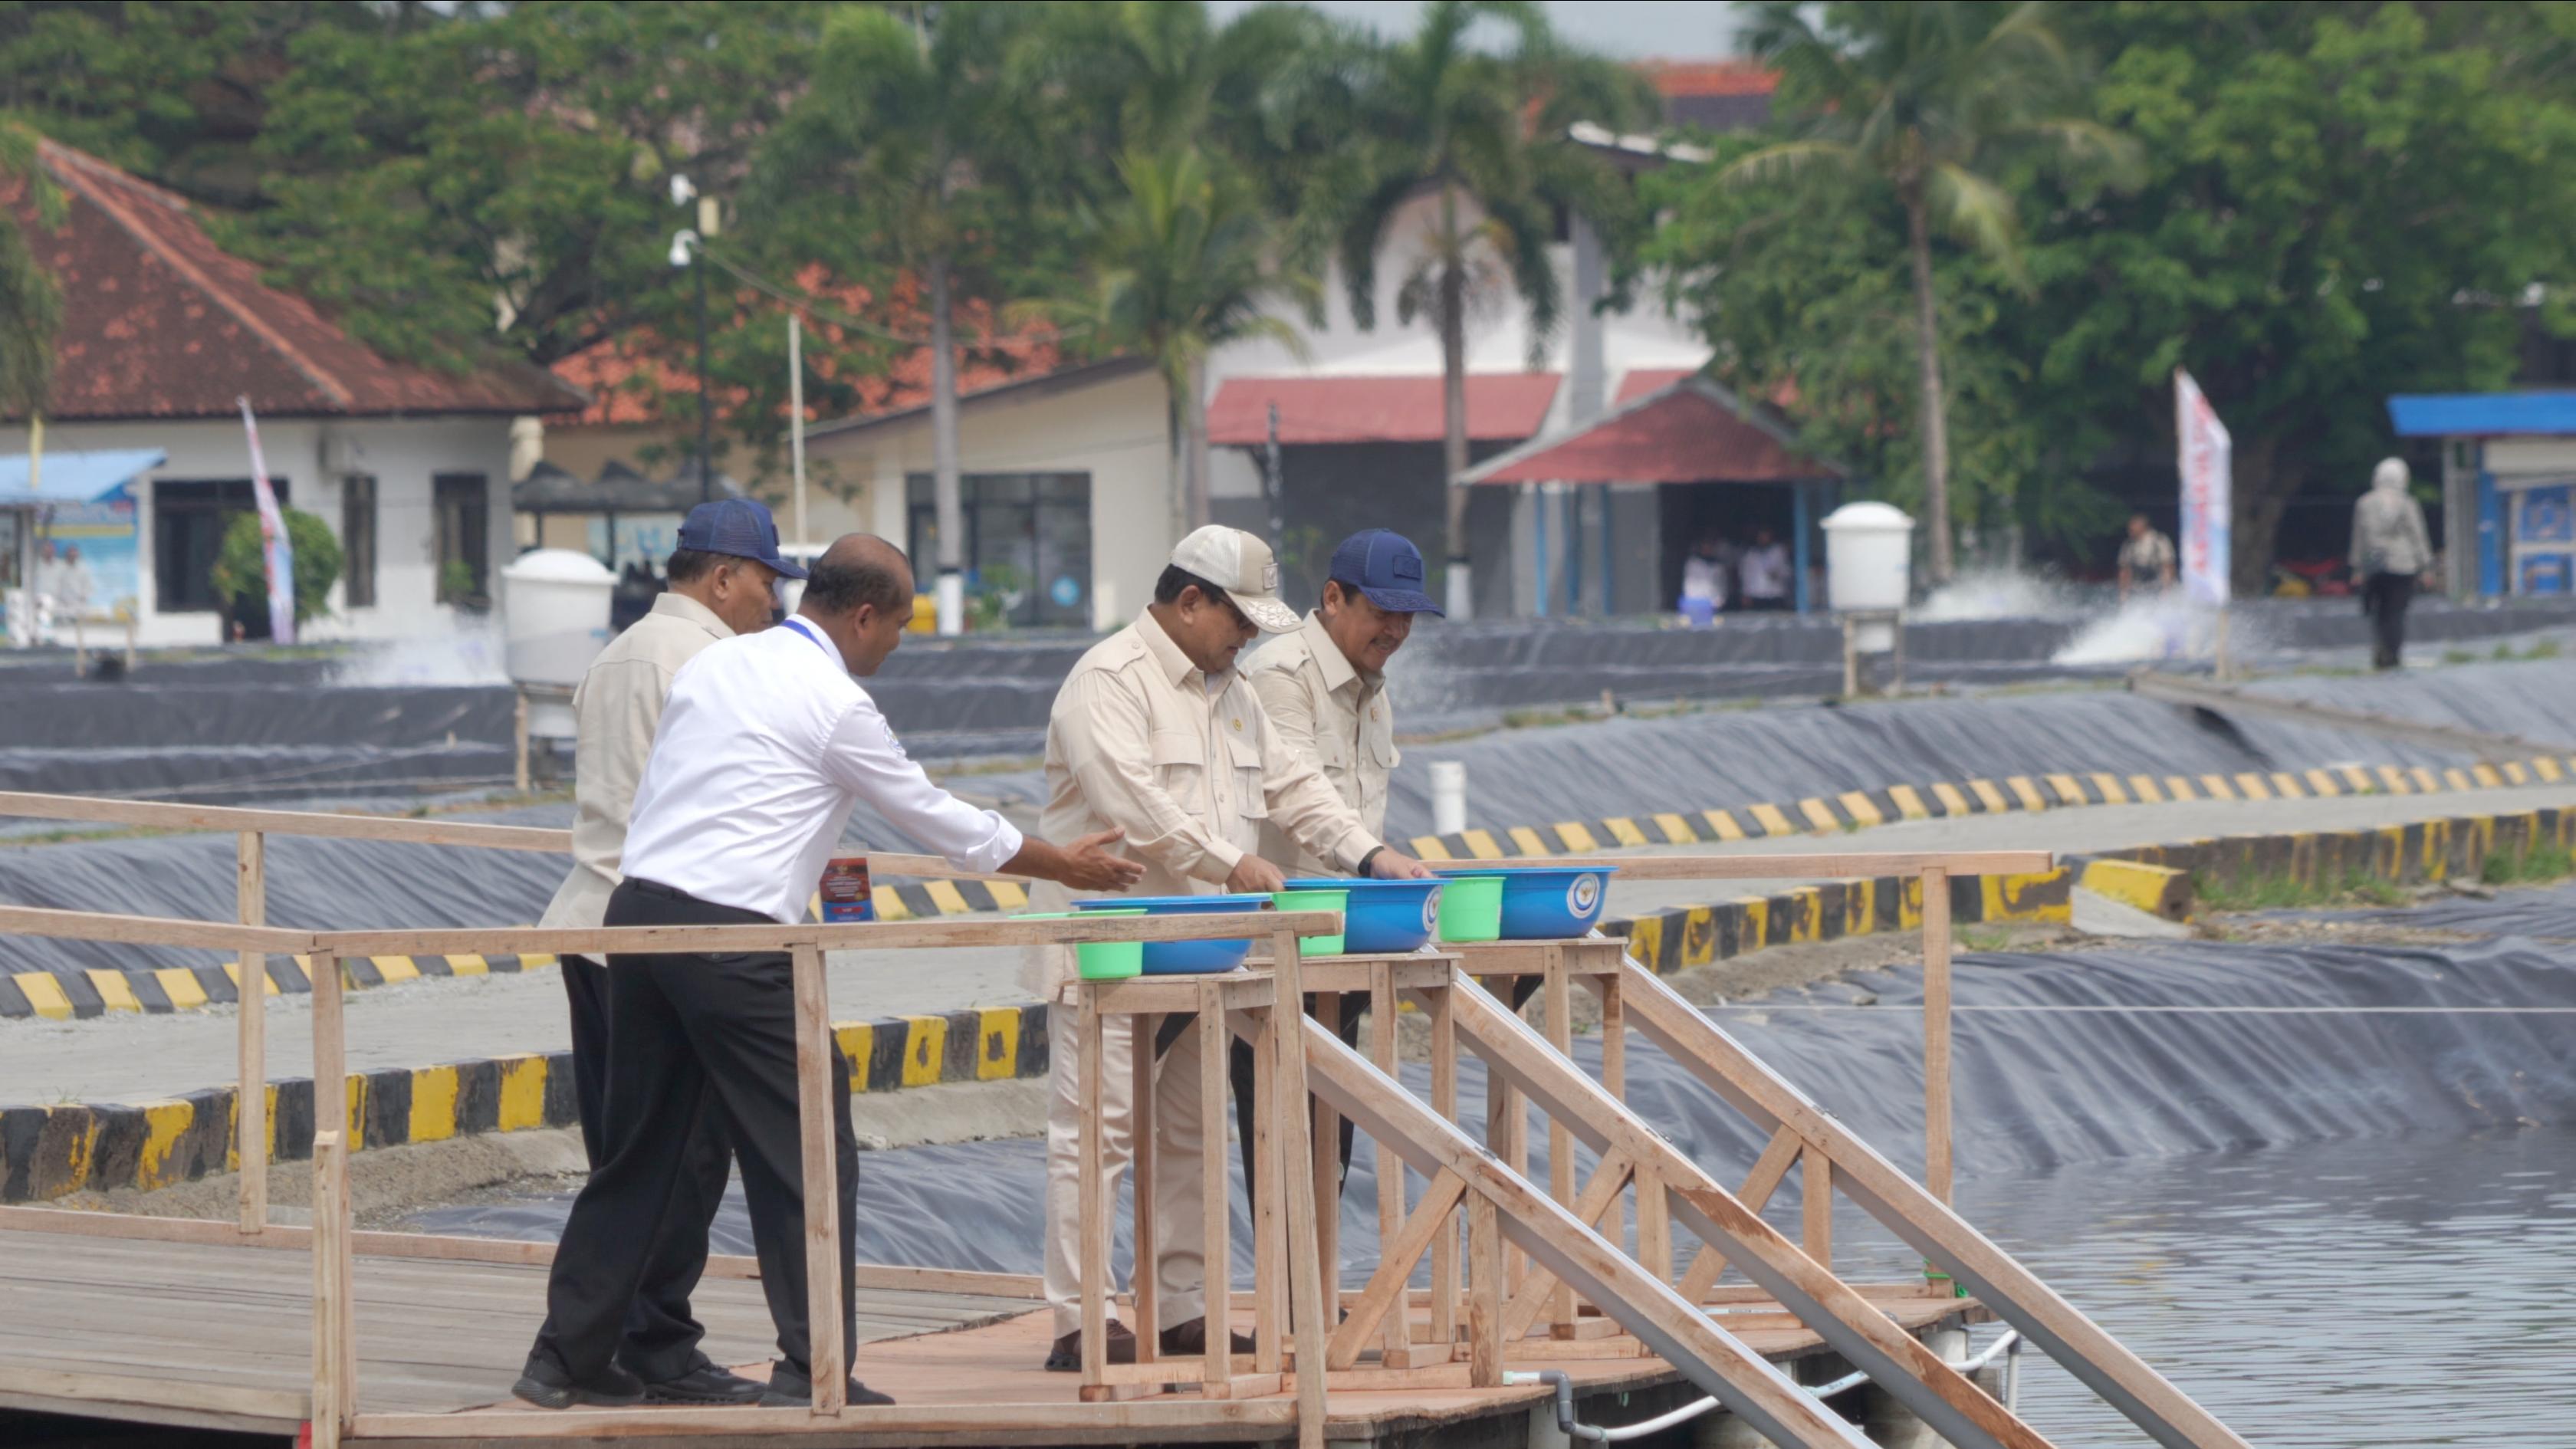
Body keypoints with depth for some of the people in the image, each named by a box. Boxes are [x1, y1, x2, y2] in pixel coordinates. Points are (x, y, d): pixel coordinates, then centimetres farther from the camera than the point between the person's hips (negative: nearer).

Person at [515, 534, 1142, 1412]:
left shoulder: (715, 664, 15)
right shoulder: (836, 705, -5)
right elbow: (936, 819, 3)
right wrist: (1064, 868, 16)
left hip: (638, 905, 7)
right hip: (728, 935, -7)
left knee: (640, 1147, 15)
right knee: (806, 1149, 1)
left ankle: (567, 1357, 17)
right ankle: (811, 1369, -1)